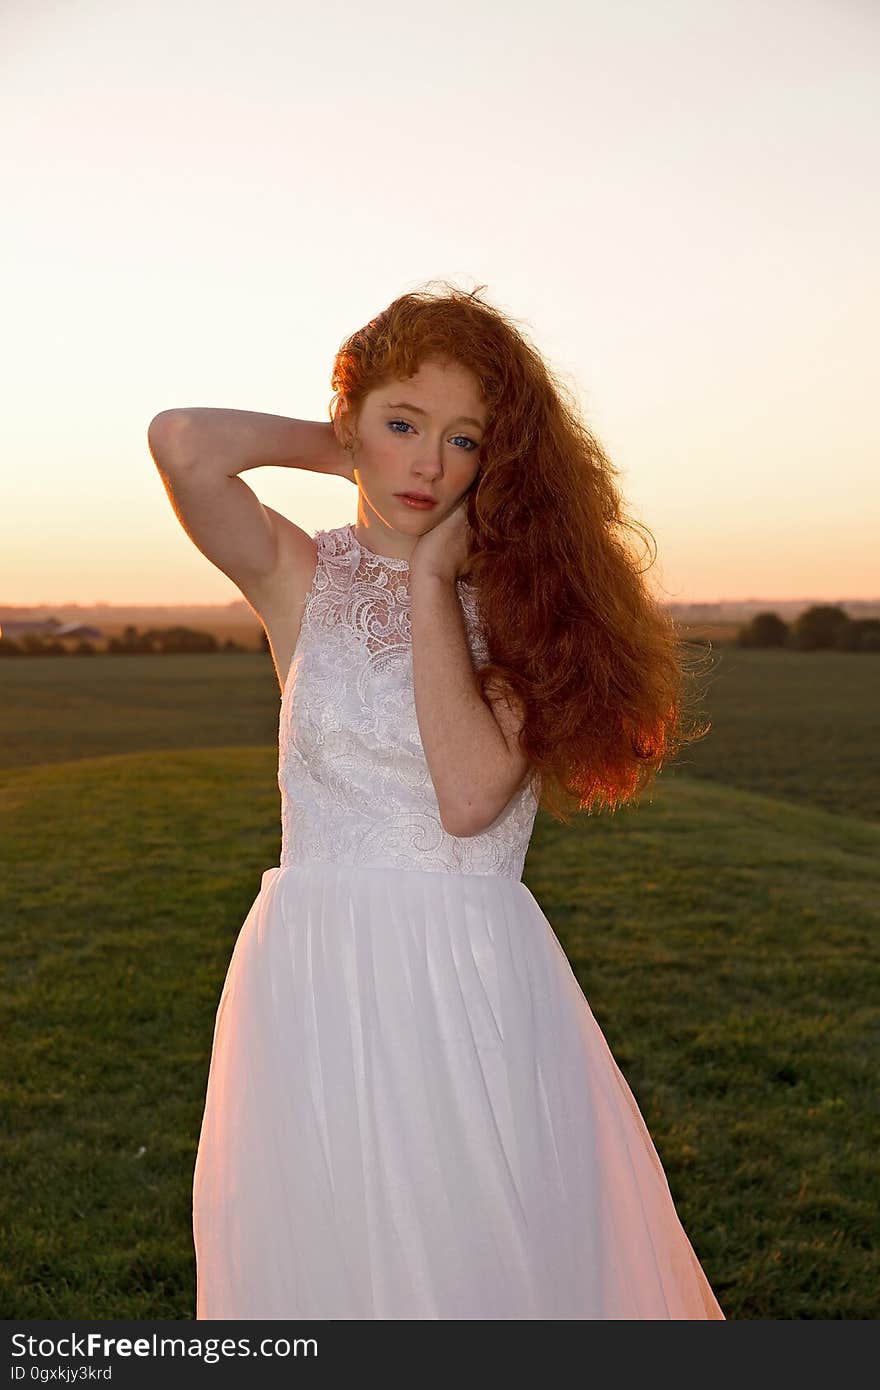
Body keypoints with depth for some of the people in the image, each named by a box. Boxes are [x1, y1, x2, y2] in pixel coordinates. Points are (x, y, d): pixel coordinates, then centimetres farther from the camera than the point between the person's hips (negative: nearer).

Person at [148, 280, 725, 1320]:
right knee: (328, 1256, 13)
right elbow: (186, 443, -20)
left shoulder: (521, 598, 0)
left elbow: (469, 795, -16)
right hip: (316, 974, 0)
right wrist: (338, 447, -3)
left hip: (478, 979, 0)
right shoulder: (298, 577, 0)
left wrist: (432, 583, -11)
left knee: (494, 1253, 12)